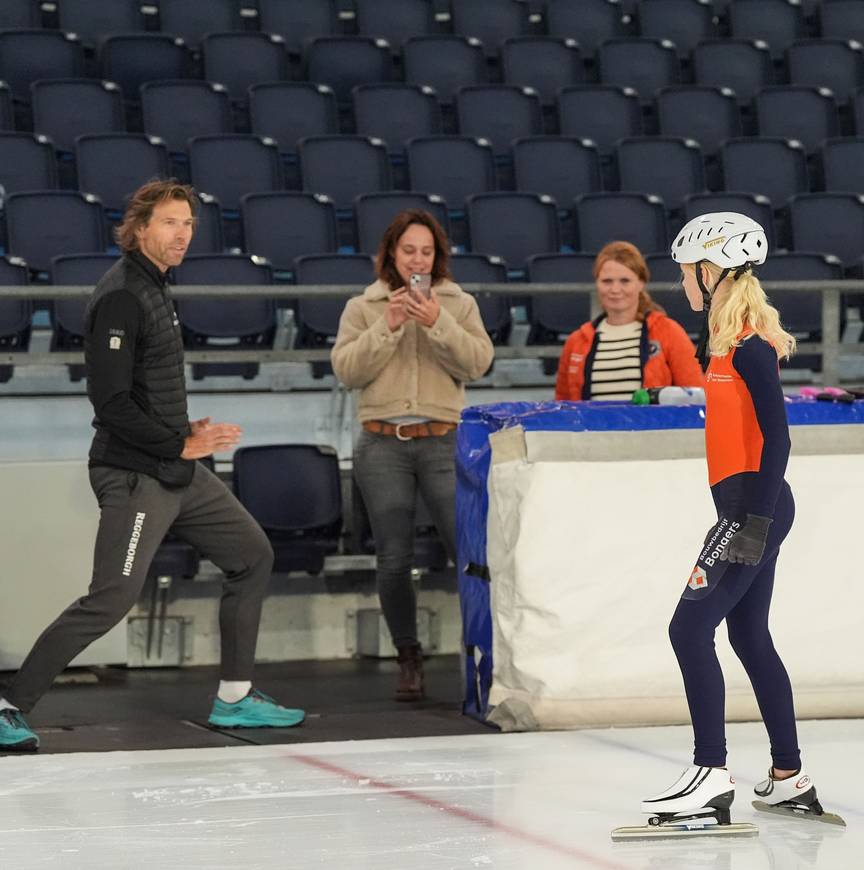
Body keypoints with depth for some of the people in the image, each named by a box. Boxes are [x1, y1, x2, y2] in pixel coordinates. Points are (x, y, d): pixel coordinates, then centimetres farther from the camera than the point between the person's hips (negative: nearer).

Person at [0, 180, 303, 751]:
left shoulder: (156, 287, 14)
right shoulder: (121, 296, -17)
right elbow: (111, 401, -22)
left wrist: (188, 435, 10)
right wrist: (180, 444, -17)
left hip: (179, 472, 10)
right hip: (136, 477, -10)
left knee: (253, 555, 14)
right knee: (110, 600, -13)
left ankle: (235, 697, 20)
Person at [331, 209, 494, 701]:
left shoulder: (460, 305, 10)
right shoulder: (363, 308, 10)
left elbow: (477, 364, -3)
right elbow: (346, 370, -3)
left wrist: (438, 324, -15)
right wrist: (388, 325, -11)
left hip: (444, 442, 0)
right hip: (383, 444, 0)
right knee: (394, 560, 0)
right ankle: (409, 659, 13)